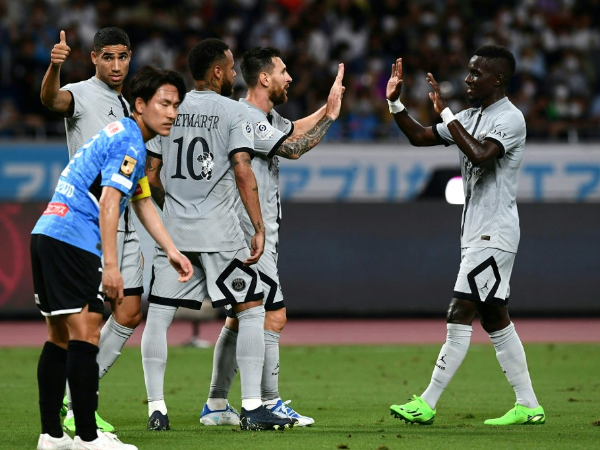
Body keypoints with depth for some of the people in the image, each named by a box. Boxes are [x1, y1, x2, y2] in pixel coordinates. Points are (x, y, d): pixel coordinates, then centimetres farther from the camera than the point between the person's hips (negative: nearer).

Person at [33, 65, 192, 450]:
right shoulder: (129, 142, -9)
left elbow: (143, 202, 32)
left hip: (48, 235, 11)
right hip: (72, 241, -11)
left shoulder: (126, 138, 24)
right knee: (85, 335, -11)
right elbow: (108, 202, -18)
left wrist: (172, 251, 29)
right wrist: (111, 266, -21)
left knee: (61, 338, 11)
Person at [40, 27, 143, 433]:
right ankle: (73, 409, -6)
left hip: (124, 223, 8)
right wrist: (54, 66, -51)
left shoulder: (125, 107, 19)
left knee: (129, 315, 5)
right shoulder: (81, 95, -5)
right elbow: (51, 99, -30)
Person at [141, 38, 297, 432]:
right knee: (252, 311, 4)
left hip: (173, 232, 4)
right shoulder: (234, 112, -4)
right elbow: (243, 173, -13)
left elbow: (150, 175, 11)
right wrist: (259, 228, -11)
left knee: (158, 317, 8)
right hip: (220, 233, -4)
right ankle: (252, 409, -1)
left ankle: (157, 410, 3)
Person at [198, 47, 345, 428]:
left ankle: (216, 405, 17)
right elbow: (293, 149, -18)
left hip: (257, 235, 11)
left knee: (239, 319, 13)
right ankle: (270, 404, -8)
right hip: (249, 235, -11)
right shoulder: (246, 119, -17)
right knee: (273, 317, -10)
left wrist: (328, 107, 14)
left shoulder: (267, 116, 13)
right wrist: (330, 116, -12)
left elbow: (295, 131, 28)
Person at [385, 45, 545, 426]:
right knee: (495, 320, 10)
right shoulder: (472, 117, 15)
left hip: (494, 235, -10)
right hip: (476, 234, 10)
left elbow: (479, 154, -30)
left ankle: (426, 405, -10)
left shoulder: (510, 119, -14)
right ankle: (528, 407, 13)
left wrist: (445, 112, -26)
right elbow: (420, 137, 20)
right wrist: (395, 102, 7)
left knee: (460, 316, -10)